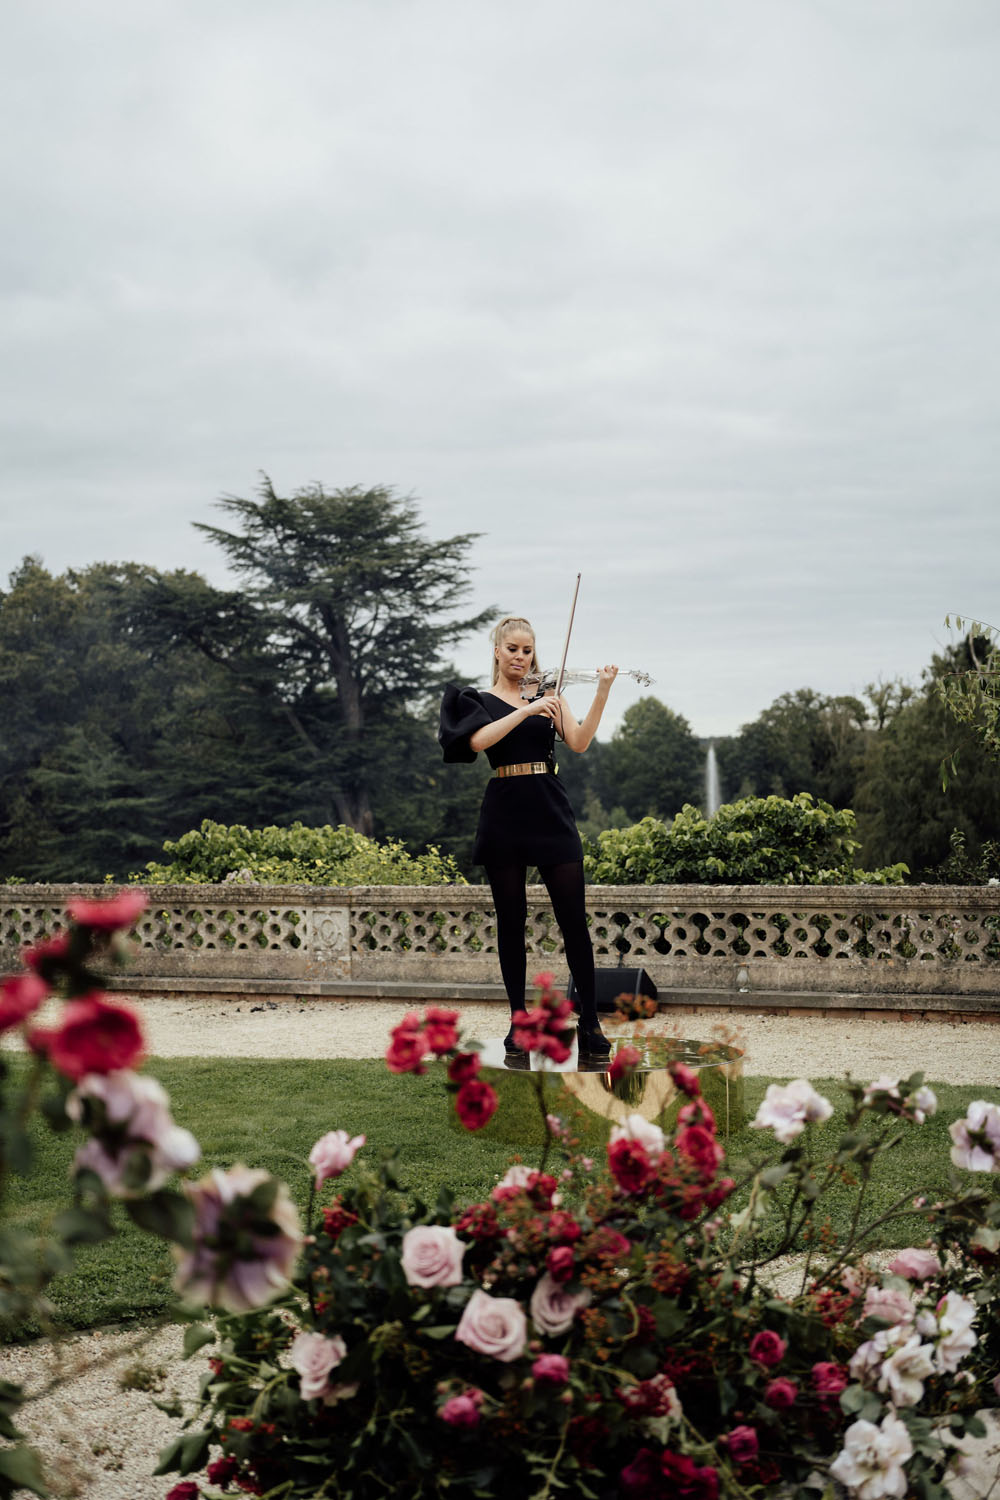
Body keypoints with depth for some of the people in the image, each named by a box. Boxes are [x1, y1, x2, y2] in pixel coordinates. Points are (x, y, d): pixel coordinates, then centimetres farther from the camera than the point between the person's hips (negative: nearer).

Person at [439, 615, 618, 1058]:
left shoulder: (548, 697, 13)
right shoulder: (478, 701, 8)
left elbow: (579, 742, -3)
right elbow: (478, 741, -14)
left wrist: (602, 692, -13)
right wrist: (528, 710, -20)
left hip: (551, 813, 1)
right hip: (504, 817, -1)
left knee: (574, 920, -5)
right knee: (511, 922, 3)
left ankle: (590, 1025, -3)